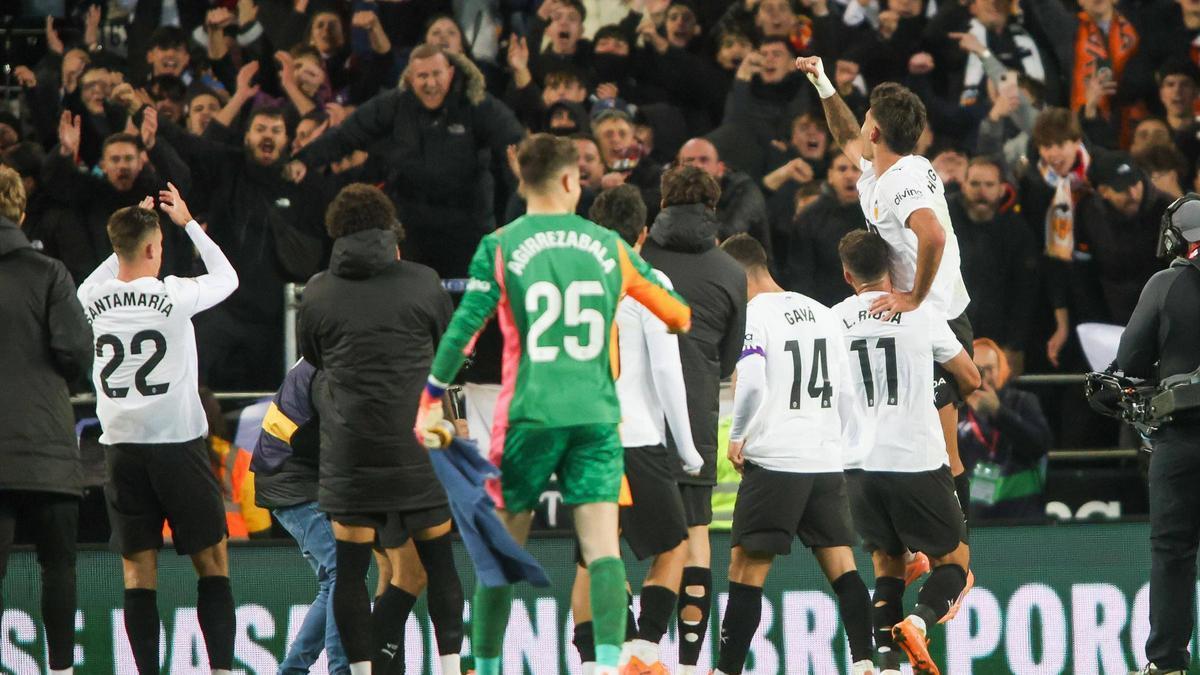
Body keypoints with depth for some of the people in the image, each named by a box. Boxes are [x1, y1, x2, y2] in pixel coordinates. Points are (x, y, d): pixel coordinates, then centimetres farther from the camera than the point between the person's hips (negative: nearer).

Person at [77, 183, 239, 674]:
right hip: (178, 443, -3)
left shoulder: (91, 300, 0)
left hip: (121, 445, 3)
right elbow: (226, 278, 11)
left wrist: (134, 227, 25)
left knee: (138, 569, 5)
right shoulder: (175, 295, -9)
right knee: (212, 561, 5)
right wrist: (188, 223, 20)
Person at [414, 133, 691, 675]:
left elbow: (463, 329, -4)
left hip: (529, 413, -1)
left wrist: (432, 398, 5)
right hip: (596, 416, 1)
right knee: (603, 547, -5)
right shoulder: (607, 245, 9)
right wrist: (679, 322, 45)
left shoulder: (501, 246, 1)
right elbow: (678, 314, 21)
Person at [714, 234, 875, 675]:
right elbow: (846, 396, 16)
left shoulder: (753, 315, -7)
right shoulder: (824, 315, 14)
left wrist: (737, 436, -6)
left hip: (773, 461, -6)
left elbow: (751, 384, -20)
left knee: (746, 569, -1)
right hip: (827, 463, 6)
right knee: (841, 567, 5)